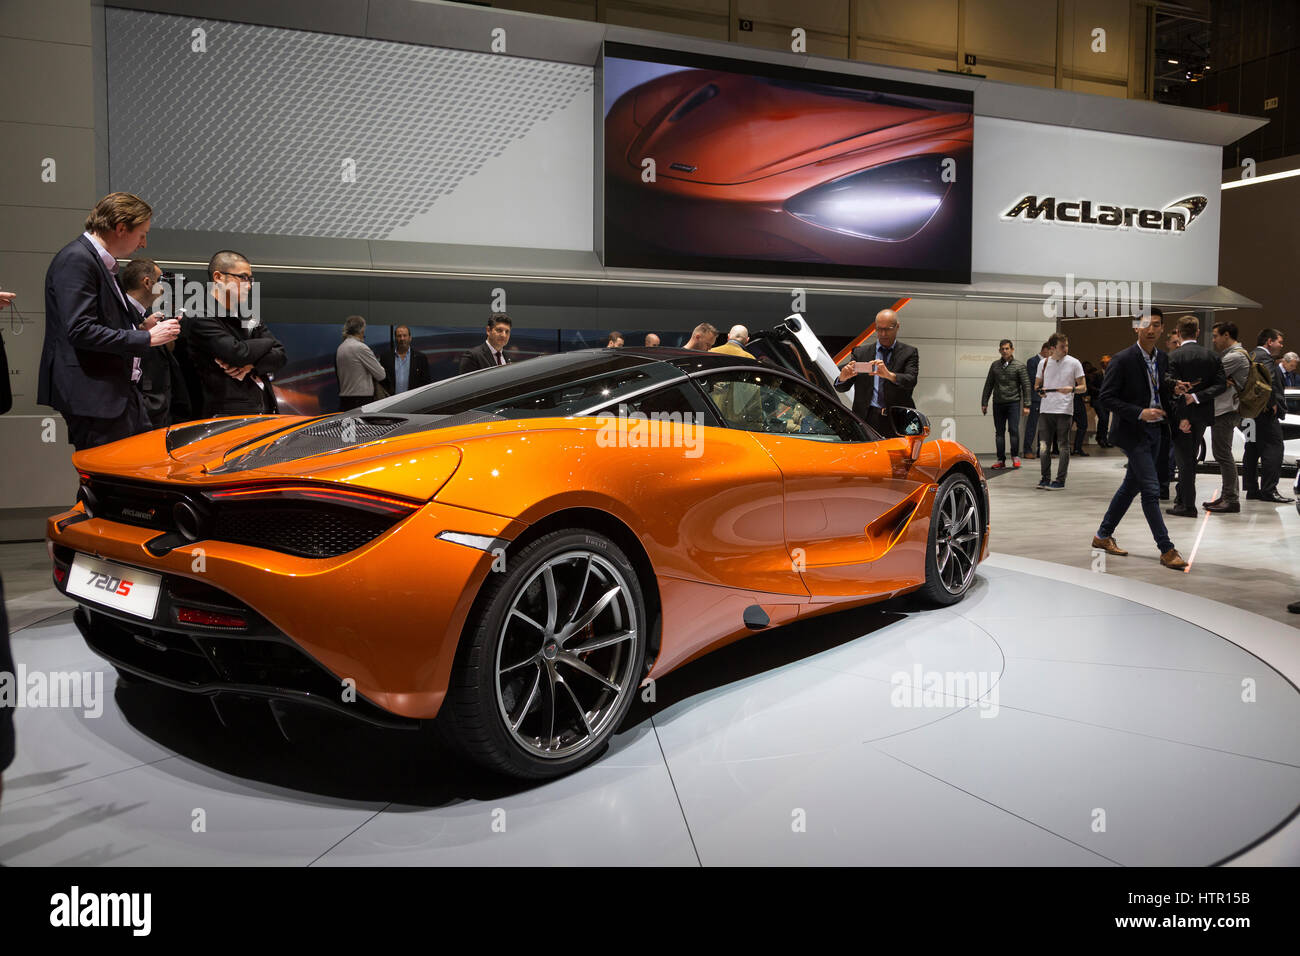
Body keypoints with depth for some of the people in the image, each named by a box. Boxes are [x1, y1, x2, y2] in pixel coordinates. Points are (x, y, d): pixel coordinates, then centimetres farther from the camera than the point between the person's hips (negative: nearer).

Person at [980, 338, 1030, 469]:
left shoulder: (1019, 365, 0)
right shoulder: (995, 365, 11)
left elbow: (1026, 385, -1)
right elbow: (988, 385, 15)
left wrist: (1026, 405, -7)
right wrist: (984, 403, 11)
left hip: (1013, 402, -3)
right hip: (998, 403, 4)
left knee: (1013, 430, -9)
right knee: (999, 432, 4)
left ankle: (1015, 457, 5)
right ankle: (1001, 460, 8)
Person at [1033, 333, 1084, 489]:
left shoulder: (1074, 363, 0)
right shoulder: (1043, 363, 8)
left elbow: (1083, 387, 3)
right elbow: (1037, 384, 19)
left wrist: (1072, 389, -18)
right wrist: (1039, 390, -4)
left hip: (1064, 410, -3)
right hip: (1045, 410, 3)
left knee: (1063, 447, 2)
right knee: (1043, 446, 3)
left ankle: (1060, 480, 8)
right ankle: (1044, 479, 13)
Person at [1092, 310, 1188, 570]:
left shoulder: (1163, 358, 8)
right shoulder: (1123, 360, -13)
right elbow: (1106, 396, -15)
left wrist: (1175, 389, -4)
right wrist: (1140, 413, -22)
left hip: (1153, 431, 8)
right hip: (1132, 432, -8)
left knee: (1131, 486, 14)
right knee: (1150, 491, -8)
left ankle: (1103, 535, 27)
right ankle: (1166, 550, -2)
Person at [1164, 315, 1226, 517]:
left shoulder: (1173, 356, -12)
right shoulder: (1212, 356, 5)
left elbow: (1174, 387, -17)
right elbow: (1221, 385, -3)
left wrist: (1182, 417, -15)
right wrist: (1196, 398, -11)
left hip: (1182, 413, -5)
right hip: (1202, 415, 5)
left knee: (1185, 458, 0)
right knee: (1189, 457, 18)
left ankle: (1188, 506, 3)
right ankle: (1183, 496, 28)